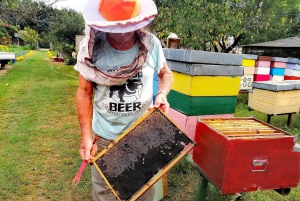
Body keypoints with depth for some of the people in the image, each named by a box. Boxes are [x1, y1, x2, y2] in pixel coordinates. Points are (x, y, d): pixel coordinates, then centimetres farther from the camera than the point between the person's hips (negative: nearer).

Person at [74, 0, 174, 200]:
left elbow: (166, 74, 7)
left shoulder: (151, 43, -11)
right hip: (105, 137, 0)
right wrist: (86, 136, -11)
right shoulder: (91, 48, -14)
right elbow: (85, 93, -6)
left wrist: (162, 94, -14)